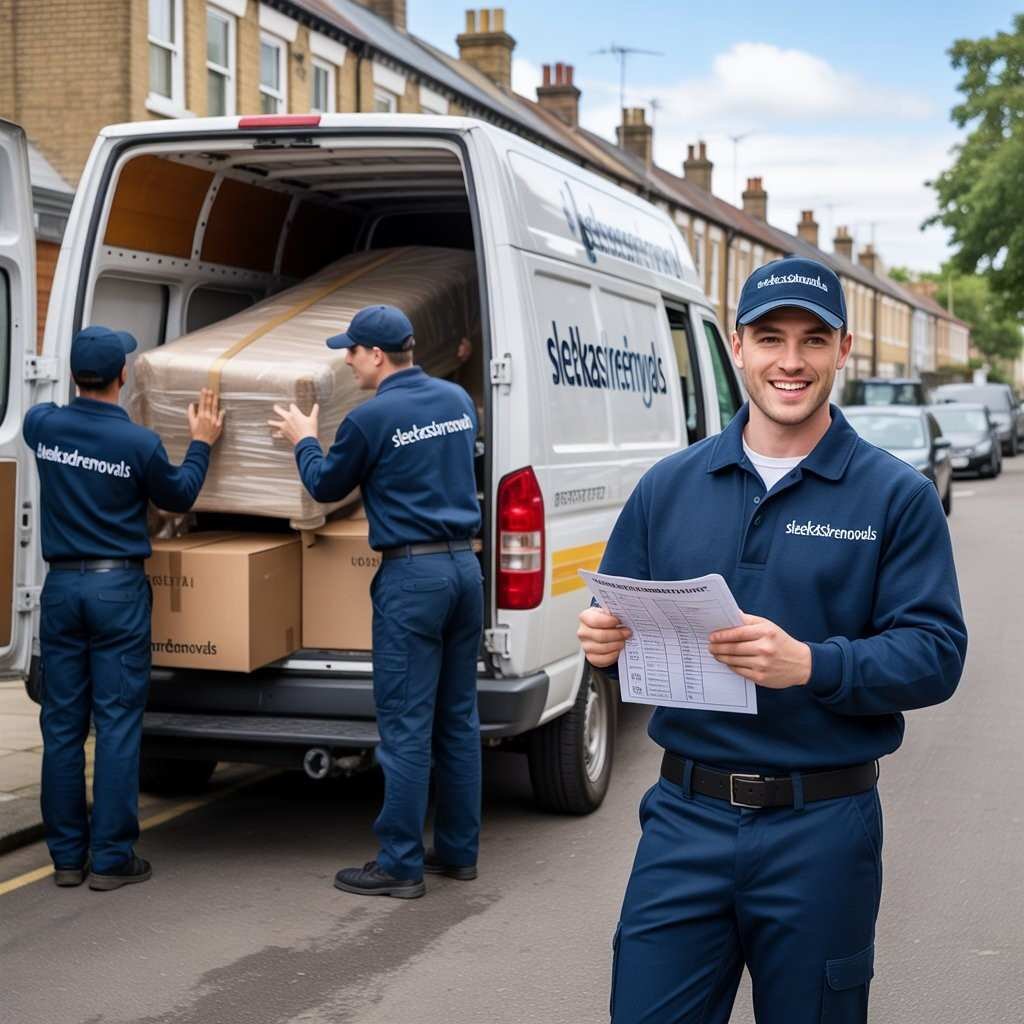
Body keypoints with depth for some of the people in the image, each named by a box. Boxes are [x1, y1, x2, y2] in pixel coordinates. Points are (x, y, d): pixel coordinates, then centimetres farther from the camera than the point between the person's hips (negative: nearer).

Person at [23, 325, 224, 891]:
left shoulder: (43, 425, -2)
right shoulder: (138, 443, -12)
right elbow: (178, 497, 5)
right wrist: (201, 443, 18)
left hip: (62, 584, 4)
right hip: (118, 588, -4)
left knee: (62, 723, 9)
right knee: (117, 723, 1)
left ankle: (67, 855, 15)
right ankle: (111, 858, 3)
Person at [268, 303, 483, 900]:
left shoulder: (371, 418, -10)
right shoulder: (457, 399, 9)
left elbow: (327, 487, 4)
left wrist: (304, 441, 24)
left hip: (411, 576, -7)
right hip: (465, 565, 7)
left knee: (406, 724, -2)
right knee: (458, 717, 13)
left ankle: (400, 866, 3)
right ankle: (458, 851, 21)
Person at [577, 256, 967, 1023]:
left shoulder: (897, 496, -3)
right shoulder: (669, 485, 7)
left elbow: (937, 653, -10)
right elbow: (619, 625, 11)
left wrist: (812, 665, -26)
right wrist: (605, 642, -13)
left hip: (822, 825, -2)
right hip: (685, 817, 2)